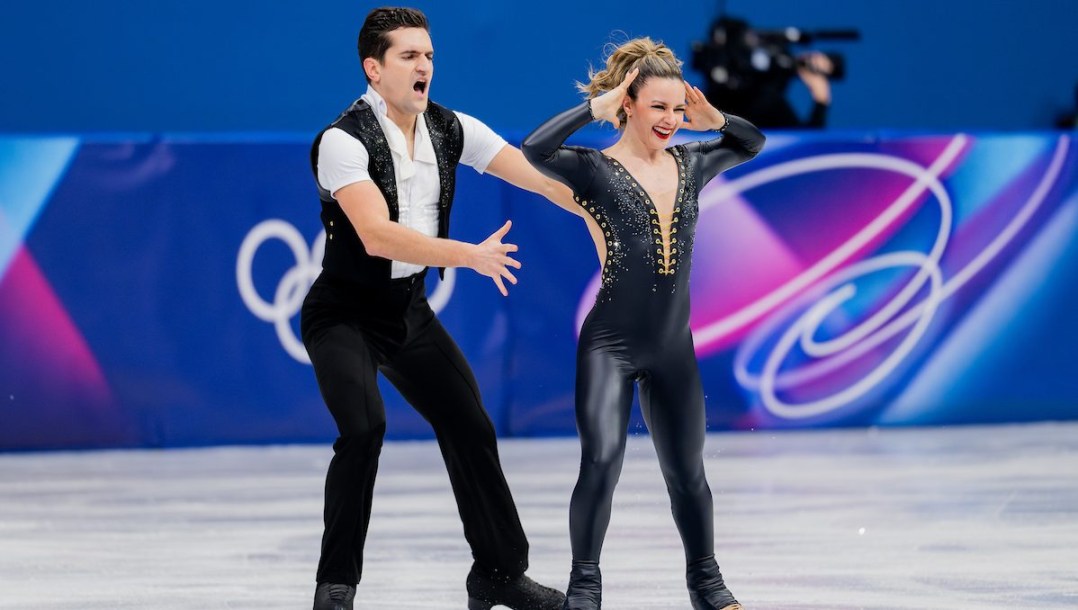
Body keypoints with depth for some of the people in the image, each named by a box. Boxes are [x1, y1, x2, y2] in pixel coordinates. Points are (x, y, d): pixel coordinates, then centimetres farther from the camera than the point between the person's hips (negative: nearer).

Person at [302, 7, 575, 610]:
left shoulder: (451, 130, -3)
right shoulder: (344, 140, -22)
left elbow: (539, 175, -7)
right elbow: (377, 236, -34)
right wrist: (469, 255, -40)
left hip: (410, 309, 6)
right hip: (344, 311, -6)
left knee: (471, 427, 5)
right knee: (364, 429, -25)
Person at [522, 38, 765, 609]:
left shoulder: (689, 164, 7)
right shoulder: (596, 169, -8)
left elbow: (752, 143, 22)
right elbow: (535, 148, -26)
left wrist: (715, 121, 2)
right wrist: (596, 106, -21)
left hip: (672, 348, 5)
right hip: (609, 345, -5)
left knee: (686, 471, 14)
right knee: (601, 461, -17)